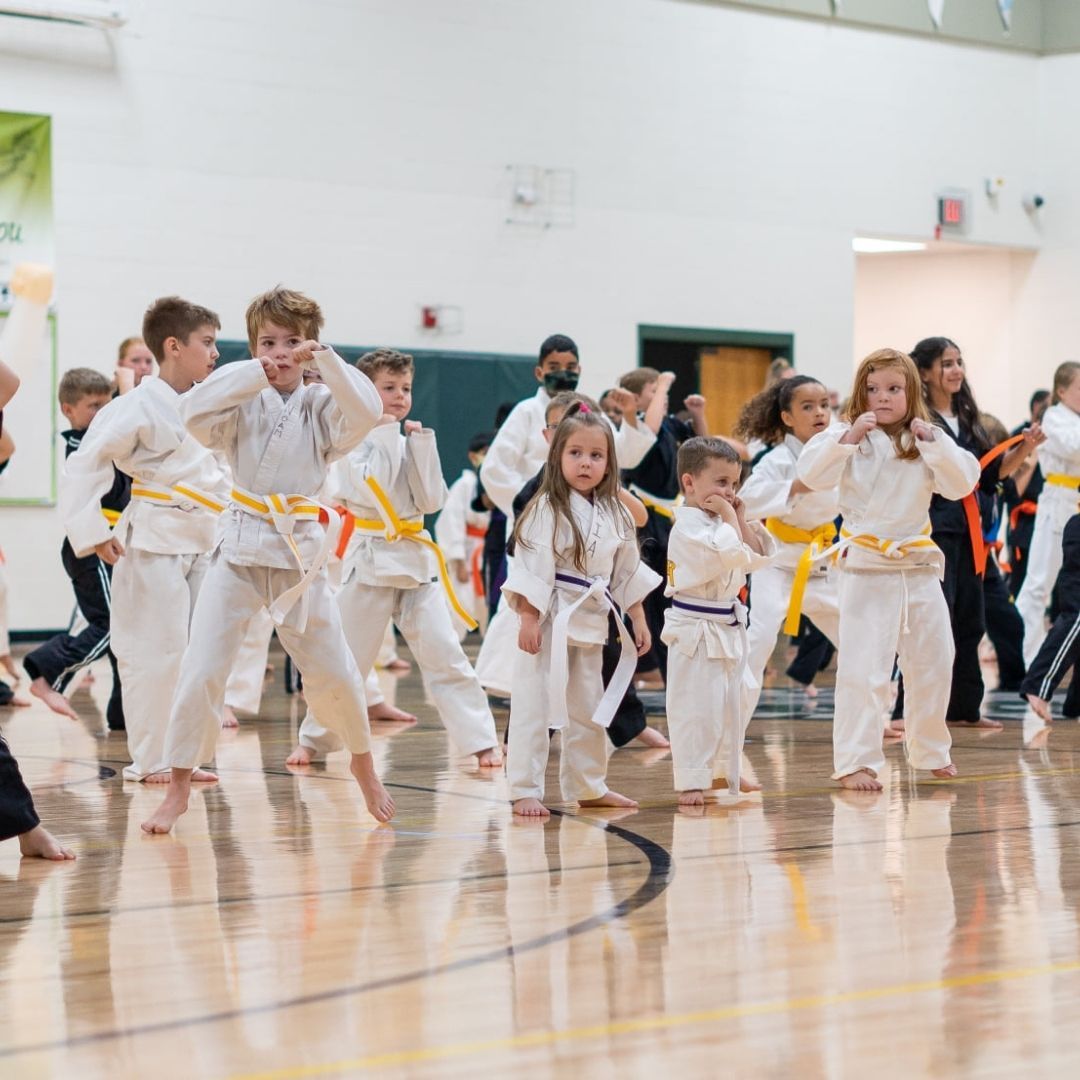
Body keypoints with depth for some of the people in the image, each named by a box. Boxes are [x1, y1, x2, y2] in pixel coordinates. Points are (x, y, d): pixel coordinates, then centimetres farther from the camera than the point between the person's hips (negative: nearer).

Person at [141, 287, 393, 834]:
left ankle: (363, 764, 34)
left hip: (300, 550, 1)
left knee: (332, 673, 8)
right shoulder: (241, 400, 0)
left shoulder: (320, 404, 2)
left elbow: (366, 411, -17)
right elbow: (196, 413, -18)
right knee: (202, 670, -9)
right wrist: (257, 372, -20)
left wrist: (327, 360, -23)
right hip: (240, 547, -1)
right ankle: (178, 789, 1)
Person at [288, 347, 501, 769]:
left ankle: (482, 741, -3)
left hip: (416, 557, 4)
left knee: (445, 654, -3)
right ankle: (314, 739, 21)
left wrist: (420, 442, -5)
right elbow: (373, 490, -19)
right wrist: (386, 434, -13)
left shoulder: (412, 442, 10)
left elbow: (431, 500, 1)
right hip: (371, 556, -4)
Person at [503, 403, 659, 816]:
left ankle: (588, 786, 30)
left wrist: (638, 619, 15)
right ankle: (524, 791, -2)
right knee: (534, 708, -7)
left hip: (590, 623, 7)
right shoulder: (547, 510, -11)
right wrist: (528, 618, -20)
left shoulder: (613, 515, 8)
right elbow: (532, 567, -15)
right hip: (549, 622, -7)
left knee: (589, 710, 17)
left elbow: (627, 571, 16)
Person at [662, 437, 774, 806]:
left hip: (728, 628, 9)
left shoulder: (721, 522, 12)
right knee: (696, 706, -9)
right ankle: (691, 780, -5)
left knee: (734, 701, 17)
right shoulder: (688, 525, -17)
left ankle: (724, 771, 31)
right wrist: (729, 519, -16)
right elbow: (732, 555, -28)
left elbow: (759, 557, 8)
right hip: (696, 631, -9)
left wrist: (741, 520, 0)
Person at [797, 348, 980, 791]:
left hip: (919, 566, 4)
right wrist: (848, 438, -27)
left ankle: (930, 751, 33)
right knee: (863, 667, -10)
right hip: (865, 568, -4)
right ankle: (854, 762, -3)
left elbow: (961, 484, -8)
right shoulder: (846, 435, -4)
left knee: (932, 663, 14)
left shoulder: (928, 441, 5)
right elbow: (811, 473, -18)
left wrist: (933, 441, -18)